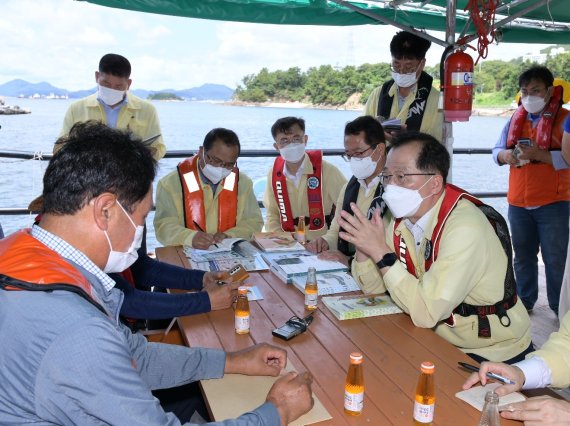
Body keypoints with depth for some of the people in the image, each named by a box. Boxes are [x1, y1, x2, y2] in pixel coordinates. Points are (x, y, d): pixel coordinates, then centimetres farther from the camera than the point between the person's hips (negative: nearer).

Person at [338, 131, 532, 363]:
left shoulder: (465, 227, -27)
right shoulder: (402, 218, -4)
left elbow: (426, 313, -32)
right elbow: (374, 287, 1)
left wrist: (381, 252, -32)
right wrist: (363, 247, -17)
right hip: (442, 340, 6)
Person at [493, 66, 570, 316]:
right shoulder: (515, 119, 10)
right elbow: (497, 150, 9)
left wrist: (540, 154, -27)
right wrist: (505, 155, -13)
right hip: (518, 202, 5)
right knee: (523, 255, 15)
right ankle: (525, 300, 29)